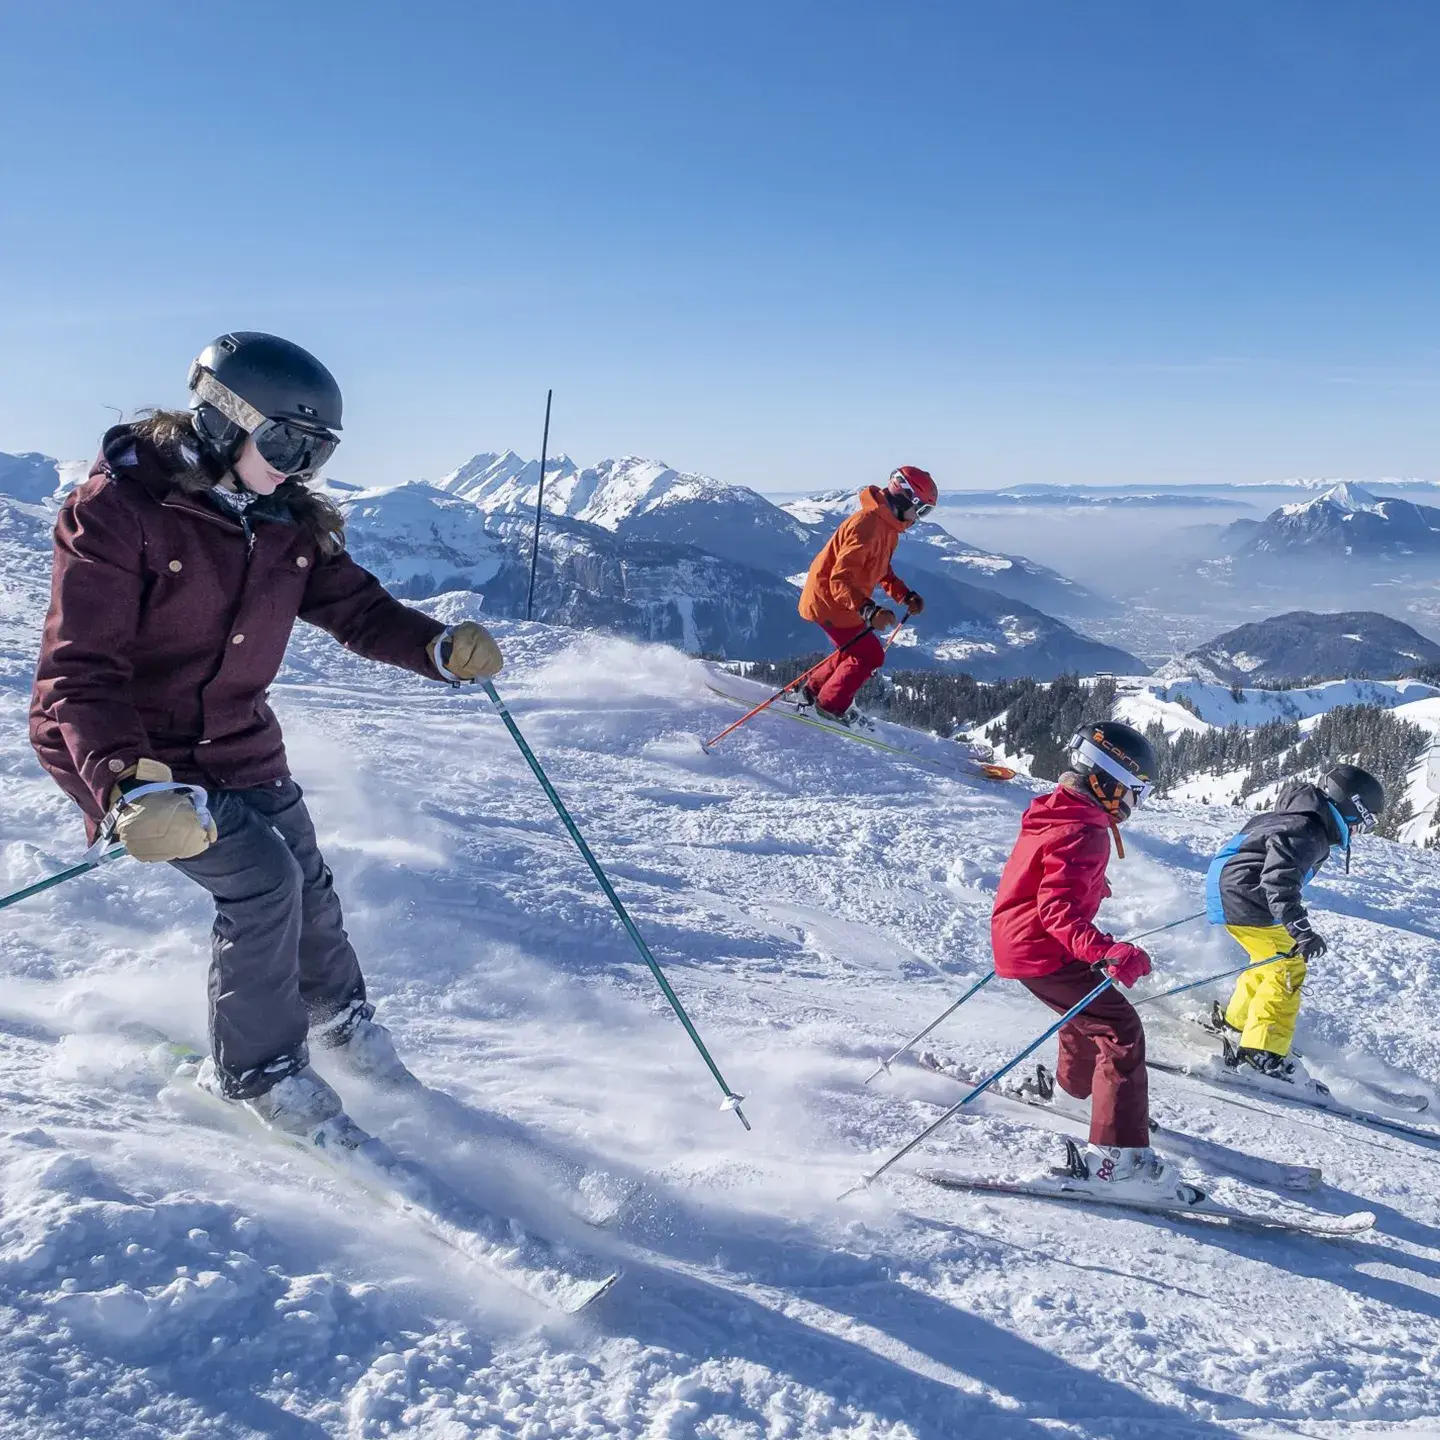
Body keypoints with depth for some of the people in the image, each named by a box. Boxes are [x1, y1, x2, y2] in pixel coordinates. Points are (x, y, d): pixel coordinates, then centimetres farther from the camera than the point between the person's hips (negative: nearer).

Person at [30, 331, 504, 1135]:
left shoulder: (290, 524, -2)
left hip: (240, 745, 6)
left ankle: (341, 1018, 36)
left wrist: (439, 647, -22)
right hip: (128, 751, -6)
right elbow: (80, 671, -27)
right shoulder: (118, 509, -22)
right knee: (261, 879, -17)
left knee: (307, 883, 8)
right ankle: (253, 1069, 5)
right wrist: (129, 786, -43)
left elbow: (354, 604, 0)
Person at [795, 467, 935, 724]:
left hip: (844, 600, 10)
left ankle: (813, 691, 33)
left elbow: (881, 570, 19)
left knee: (858, 649, 21)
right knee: (870, 656, -4)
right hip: (829, 600, -10)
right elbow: (840, 579, -33)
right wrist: (869, 610, -46)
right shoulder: (867, 525, -28)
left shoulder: (889, 526, 5)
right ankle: (831, 705, 12)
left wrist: (905, 595, 5)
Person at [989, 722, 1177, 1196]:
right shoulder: (1083, 833, -22)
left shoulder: (1054, 811, 8)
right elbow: (1058, 909, -31)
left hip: (1019, 940, 11)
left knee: (1089, 1008, 31)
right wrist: (1105, 952, -42)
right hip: (1043, 952, -11)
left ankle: (1074, 1087, 55)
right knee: (1119, 1030, -12)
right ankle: (1117, 1156, -15)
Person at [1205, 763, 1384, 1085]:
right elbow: (1280, 878, -33)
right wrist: (1300, 929, -38)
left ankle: (1234, 1021, 38)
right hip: (1244, 900, -11)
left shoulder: (1300, 817, 14)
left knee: (1272, 960, 24)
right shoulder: (1306, 831, -20)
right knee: (1288, 969, -10)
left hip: (1227, 887, 11)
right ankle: (1262, 1055, -14)